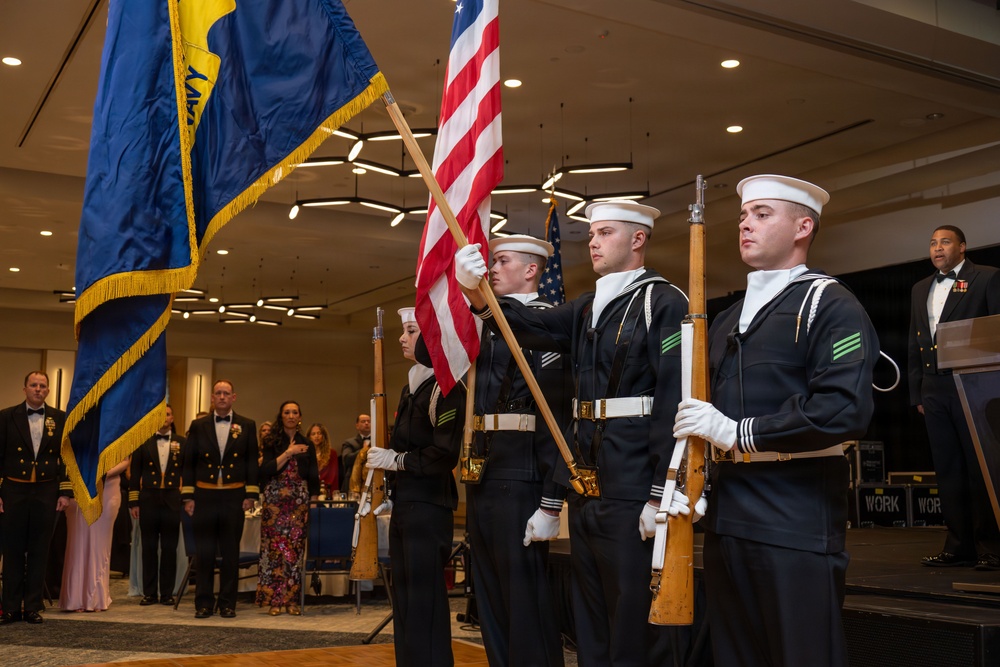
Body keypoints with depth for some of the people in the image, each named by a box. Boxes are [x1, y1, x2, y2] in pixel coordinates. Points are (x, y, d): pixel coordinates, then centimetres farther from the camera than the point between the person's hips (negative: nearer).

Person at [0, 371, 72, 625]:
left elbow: (67, 457, 5)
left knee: (39, 552, 5)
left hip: (46, 492, 1)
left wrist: (65, 492, 0)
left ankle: (33, 607, 12)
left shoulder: (60, 419, 5)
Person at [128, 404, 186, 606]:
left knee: (169, 549, 3)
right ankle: (149, 593, 11)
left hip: (172, 500, 0)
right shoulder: (143, 441, 7)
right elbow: (135, 473, 6)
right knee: (149, 548, 4)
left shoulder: (182, 442, 7)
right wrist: (133, 502, 1)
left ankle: (167, 593, 11)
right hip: (148, 500, 0)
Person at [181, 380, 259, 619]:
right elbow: (189, 462, 6)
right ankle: (204, 603, 12)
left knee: (231, 552, 4)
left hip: (234, 497, -1)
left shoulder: (247, 426, 5)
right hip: (205, 496, 1)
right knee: (204, 552, 3)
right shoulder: (198, 426, 6)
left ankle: (228, 603, 12)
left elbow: (252, 462, 3)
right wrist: (188, 497, 1)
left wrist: (251, 495, -3)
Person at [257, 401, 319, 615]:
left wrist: (314, 503, 2)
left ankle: (292, 599, 2)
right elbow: (266, 470, -6)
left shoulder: (307, 445, 13)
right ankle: (274, 599, -1)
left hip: (299, 501, 2)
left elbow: (313, 479, 11)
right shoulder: (272, 442, 7)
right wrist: (287, 454, -12)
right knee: (275, 547, -6)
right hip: (275, 500, -1)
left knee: (296, 548, -3)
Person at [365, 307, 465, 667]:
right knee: (404, 598, 14)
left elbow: (446, 454, -20)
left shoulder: (446, 387, -13)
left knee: (424, 600, -4)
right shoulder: (411, 388, 16)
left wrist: (396, 461, -13)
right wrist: (391, 495, 15)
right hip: (404, 505, 9)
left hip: (429, 507, -9)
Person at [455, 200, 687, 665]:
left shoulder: (664, 303, -8)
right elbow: (532, 327, 0)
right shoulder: (588, 309, 16)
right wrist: (477, 295, -18)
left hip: (633, 487, -8)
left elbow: (675, 403, -15)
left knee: (634, 625, 0)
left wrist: (661, 496, -19)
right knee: (590, 622, 17)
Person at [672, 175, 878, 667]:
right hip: (726, 521, 7)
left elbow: (846, 410, -20)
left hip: (797, 524, -7)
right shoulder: (727, 320, 20)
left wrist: (738, 433, -15)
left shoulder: (829, 305, -5)